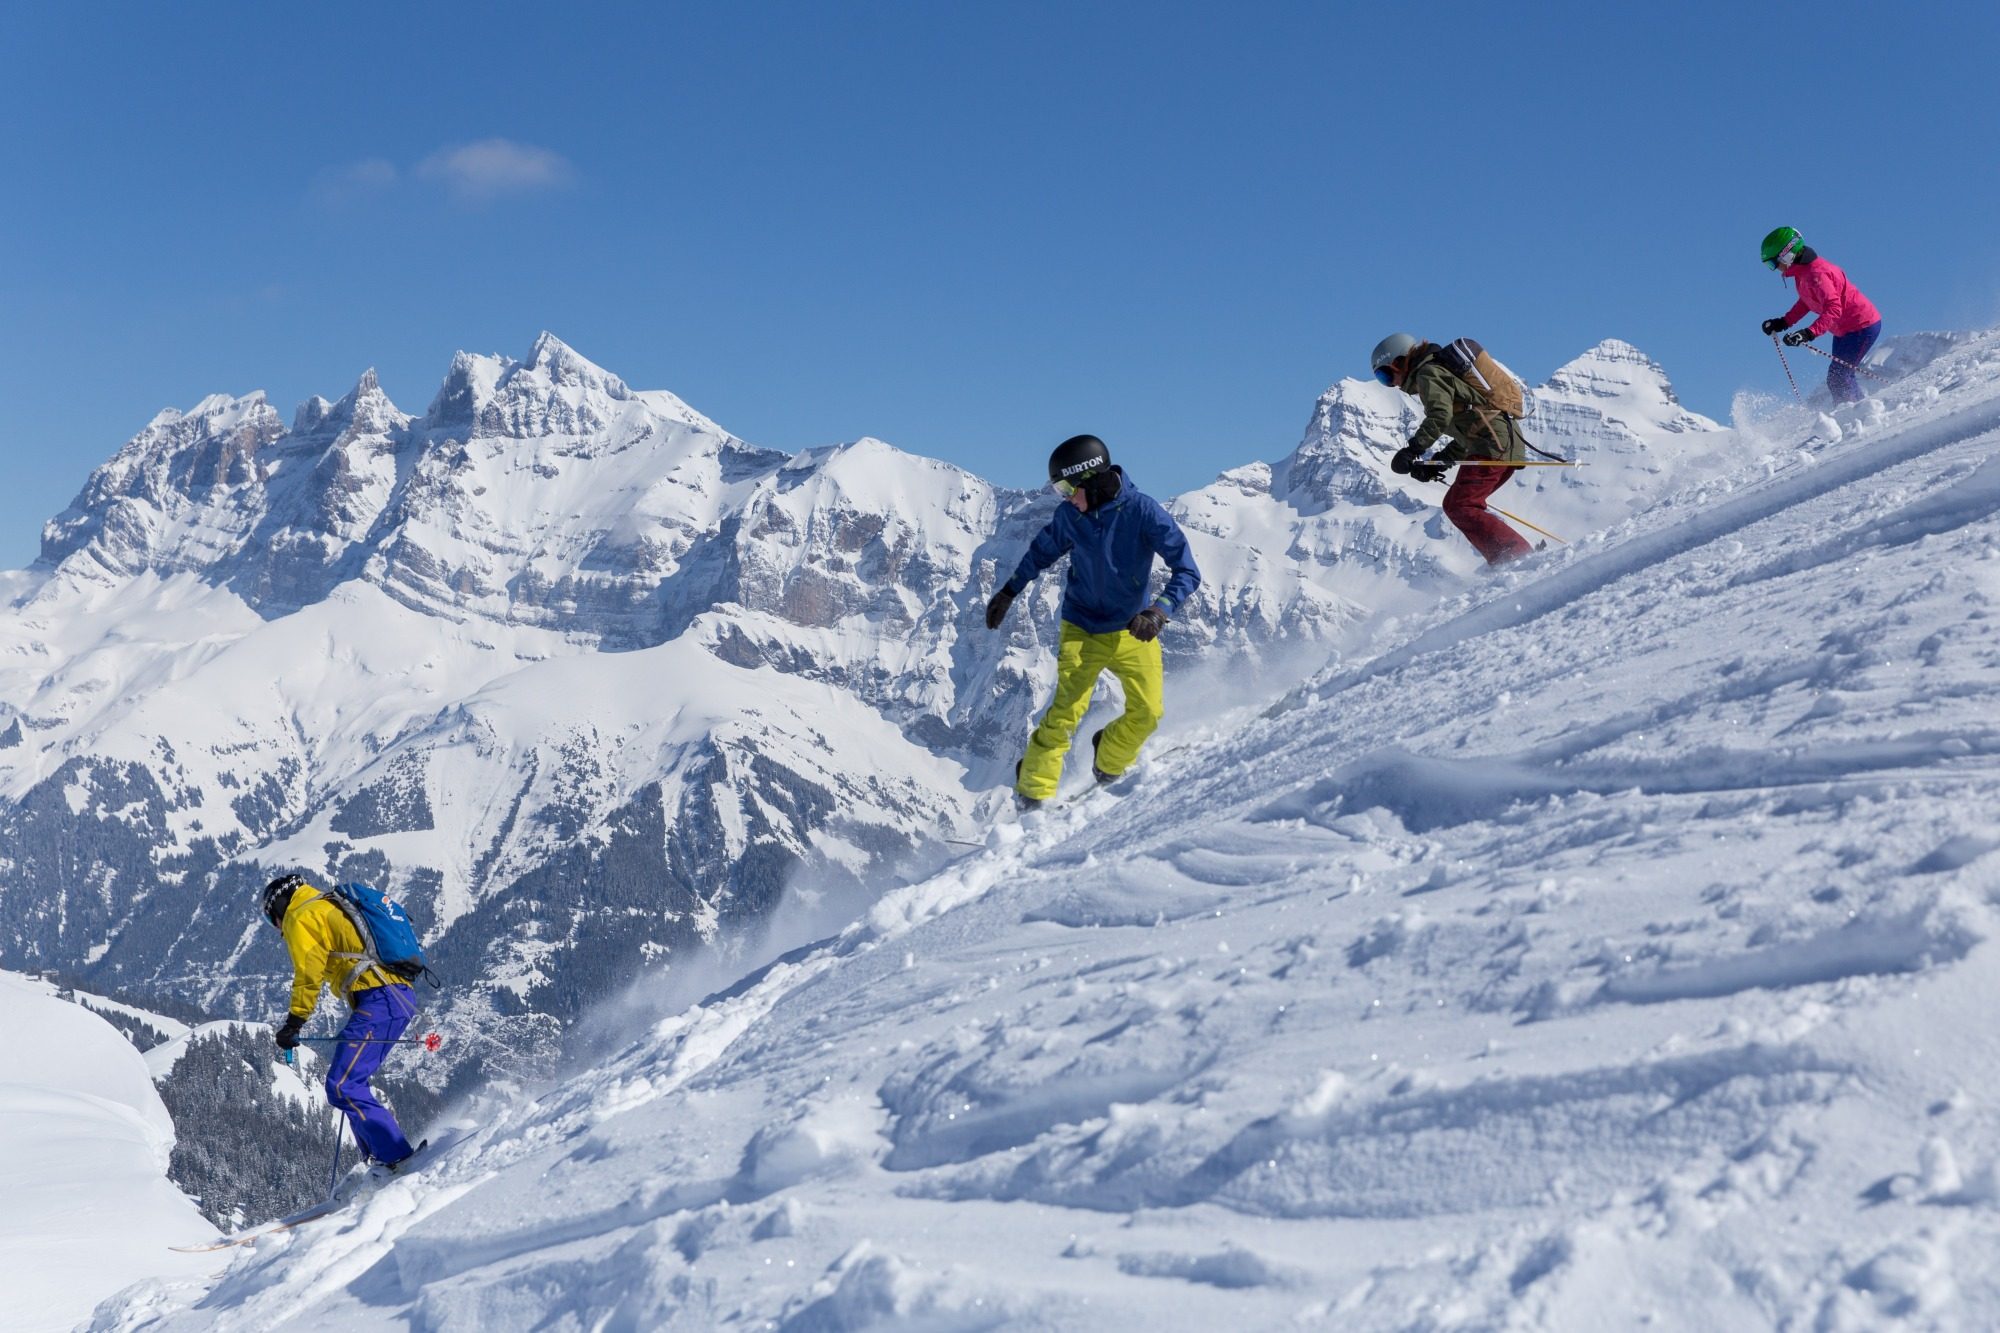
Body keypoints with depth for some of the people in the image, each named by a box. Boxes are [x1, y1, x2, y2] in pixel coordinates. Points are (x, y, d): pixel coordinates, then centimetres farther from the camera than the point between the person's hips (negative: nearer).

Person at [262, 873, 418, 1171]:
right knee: (351, 1082, 17)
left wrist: (294, 1023, -6)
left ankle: (397, 1158, -18)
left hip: (376, 1001, -10)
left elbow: (309, 973, -9)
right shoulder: (337, 907, 31)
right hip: (402, 996, 10)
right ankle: (383, 1157, 15)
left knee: (342, 1087, -12)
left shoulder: (301, 916, 4)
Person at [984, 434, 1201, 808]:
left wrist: (1159, 611, -37)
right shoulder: (1069, 515, -11)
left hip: (1132, 630, 0)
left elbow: (1187, 572, -22)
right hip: (1082, 630, 1)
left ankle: (1107, 764, 21)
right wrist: (1008, 592, 15)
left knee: (1147, 712, -8)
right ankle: (1032, 793, -2)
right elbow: (1042, 552, 12)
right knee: (1065, 712, -13)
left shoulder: (1142, 511, -21)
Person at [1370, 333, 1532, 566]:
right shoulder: (1444, 372, 30)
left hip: (1492, 446, -10)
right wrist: (1438, 462, 22)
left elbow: (1440, 417, -19)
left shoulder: (1428, 374, -1)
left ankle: (1520, 556, -24)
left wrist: (1413, 449, -21)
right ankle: (1503, 563, 5)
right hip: (1510, 445, 10)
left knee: (1461, 507, -14)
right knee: (1455, 504, 14)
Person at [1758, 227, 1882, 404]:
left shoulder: (1816, 274, -29)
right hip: (1844, 329, 10)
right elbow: (1807, 301, 19)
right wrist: (1783, 322, 9)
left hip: (1863, 327, -10)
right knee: (1840, 376, 16)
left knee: (1837, 378, -15)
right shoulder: (1803, 271, 2)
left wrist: (1809, 333, -49)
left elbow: (1833, 309, -39)